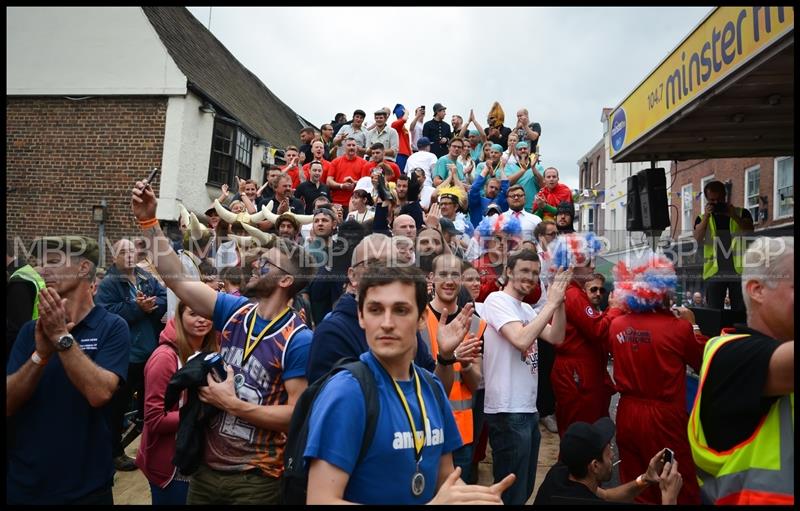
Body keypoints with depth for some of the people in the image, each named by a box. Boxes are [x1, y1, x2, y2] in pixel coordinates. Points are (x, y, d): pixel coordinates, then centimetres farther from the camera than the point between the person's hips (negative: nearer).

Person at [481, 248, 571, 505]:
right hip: (508, 411, -9)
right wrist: (551, 303, -19)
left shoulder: (526, 309, 15)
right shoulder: (497, 300, -12)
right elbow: (521, 340, -26)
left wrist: (560, 301, -4)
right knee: (512, 493, 2)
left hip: (528, 409, 9)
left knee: (524, 489, 21)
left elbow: (556, 338, 7)